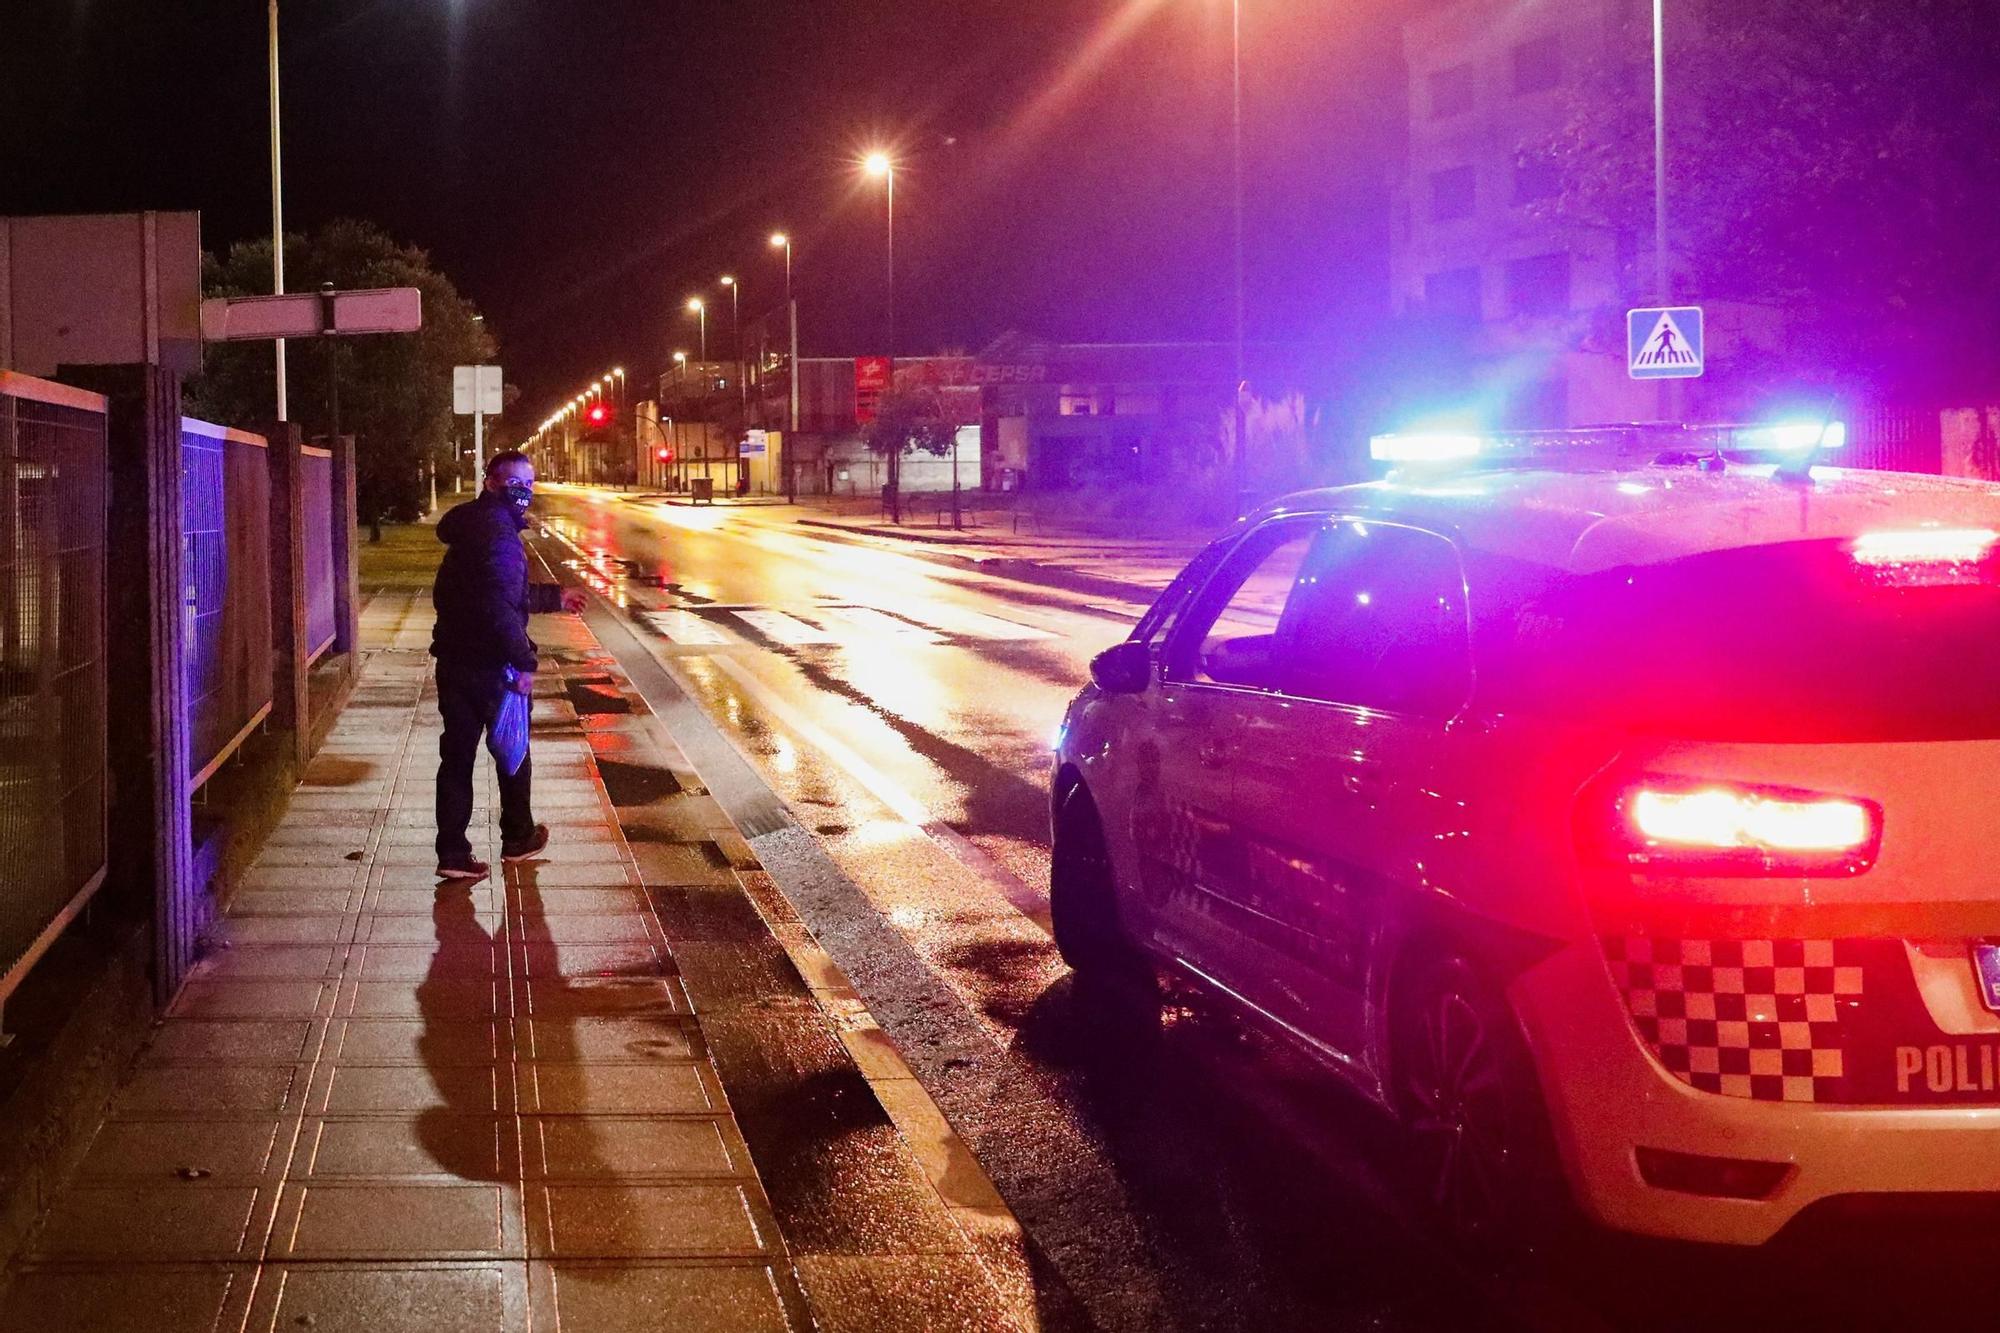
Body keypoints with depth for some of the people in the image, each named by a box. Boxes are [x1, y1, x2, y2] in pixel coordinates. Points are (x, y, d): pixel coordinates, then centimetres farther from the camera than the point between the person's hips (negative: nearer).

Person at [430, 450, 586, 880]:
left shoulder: (471, 526, 14)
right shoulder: (498, 531, -18)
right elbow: (501, 605, -29)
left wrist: (553, 597, 37)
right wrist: (524, 660, -24)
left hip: (454, 662, 8)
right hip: (492, 665, -8)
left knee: (456, 755, 8)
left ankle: (452, 853, 5)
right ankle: (517, 838, 29)